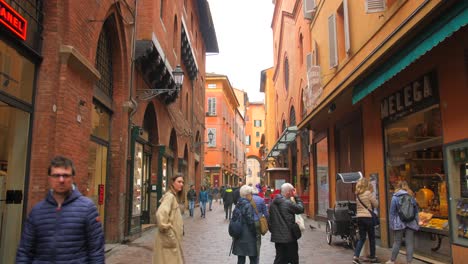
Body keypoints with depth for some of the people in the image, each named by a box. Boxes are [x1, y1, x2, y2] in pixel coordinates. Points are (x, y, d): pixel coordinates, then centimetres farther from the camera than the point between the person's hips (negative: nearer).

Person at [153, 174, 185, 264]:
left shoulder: (174, 196, 13)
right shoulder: (170, 196, -17)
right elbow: (161, 214, -31)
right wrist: (166, 230, -25)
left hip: (173, 236, 10)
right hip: (168, 237, -10)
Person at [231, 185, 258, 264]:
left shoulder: (238, 205, 8)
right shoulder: (248, 205, -15)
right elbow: (250, 221, -17)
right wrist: (255, 233, -6)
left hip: (238, 236, 7)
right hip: (248, 237, -7)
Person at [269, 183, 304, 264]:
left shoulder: (273, 203, 5)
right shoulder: (288, 203, -19)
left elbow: (269, 218, 11)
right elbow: (301, 209, -8)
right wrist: (296, 196, -2)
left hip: (277, 236, 7)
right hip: (289, 236, -7)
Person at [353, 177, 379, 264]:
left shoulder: (357, 194, 6)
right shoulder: (368, 193, -12)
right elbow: (376, 204, -4)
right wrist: (373, 197, 11)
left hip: (359, 218, 5)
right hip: (368, 217, -5)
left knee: (362, 238, 10)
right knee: (372, 238, 11)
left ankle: (356, 256, -3)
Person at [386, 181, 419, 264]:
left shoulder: (395, 197, -1)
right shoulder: (411, 196, 8)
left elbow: (392, 212, -2)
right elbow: (416, 211, 13)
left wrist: (392, 224, 2)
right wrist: (417, 223, 18)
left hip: (399, 223, -2)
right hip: (410, 223, 2)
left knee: (397, 242, 7)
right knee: (409, 243, 4)